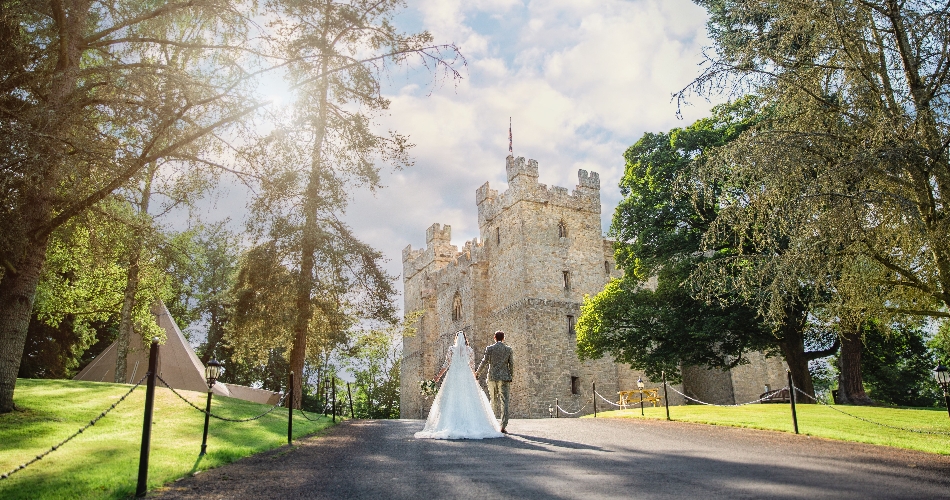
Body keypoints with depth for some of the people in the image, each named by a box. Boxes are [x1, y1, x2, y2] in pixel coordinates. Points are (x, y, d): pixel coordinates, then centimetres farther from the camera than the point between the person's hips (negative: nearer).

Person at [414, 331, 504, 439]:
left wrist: (439, 376, 13)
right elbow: (471, 365, 7)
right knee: (468, 400, 2)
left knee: (452, 400, 1)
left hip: (453, 376, -1)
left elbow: (446, 365, 1)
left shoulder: (451, 349, 1)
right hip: (466, 377, 1)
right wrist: (475, 376, 22)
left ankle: (452, 426, -4)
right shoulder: (469, 350, 4)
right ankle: (471, 425, -2)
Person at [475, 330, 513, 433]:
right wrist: (511, 376, 16)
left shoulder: (489, 348, -1)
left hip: (492, 377, 0)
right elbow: (511, 364, 4)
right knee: (504, 401, -1)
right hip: (504, 377, 0)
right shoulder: (508, 349, 3)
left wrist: (477, 372, 8)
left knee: (494, 398, 20)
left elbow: (484, 361, -4)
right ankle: (503, 426, -6)